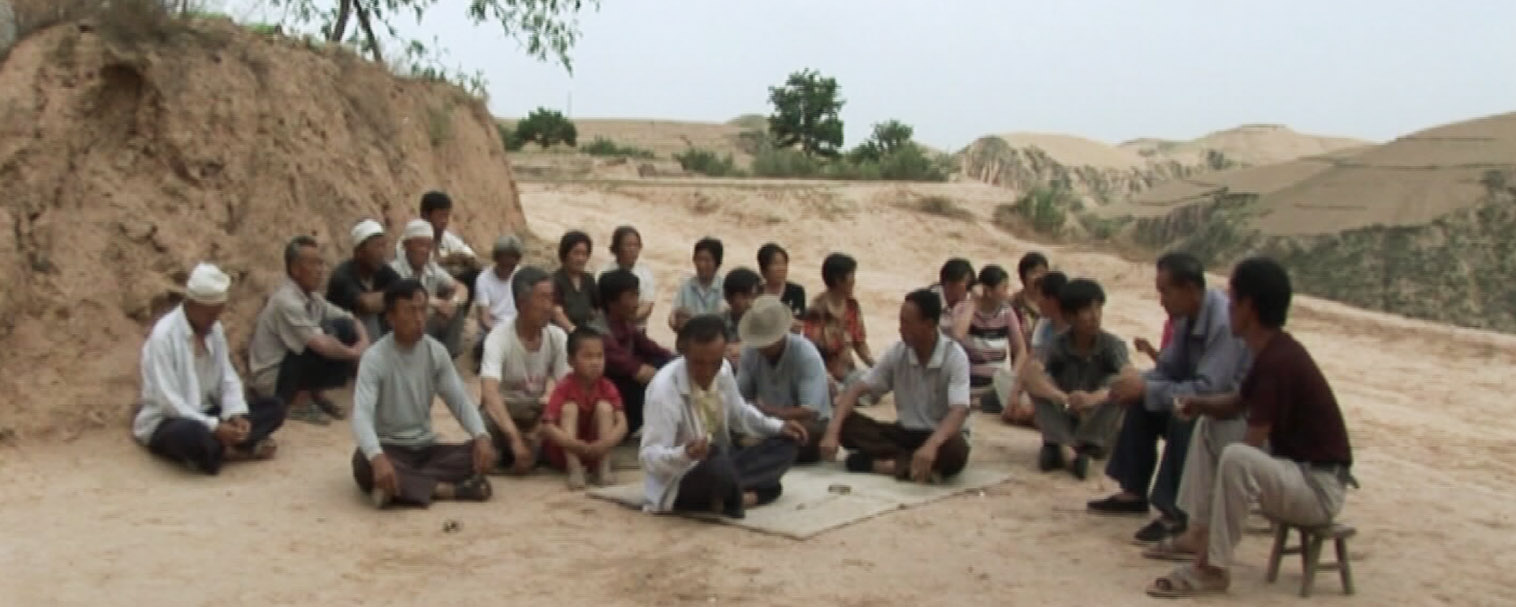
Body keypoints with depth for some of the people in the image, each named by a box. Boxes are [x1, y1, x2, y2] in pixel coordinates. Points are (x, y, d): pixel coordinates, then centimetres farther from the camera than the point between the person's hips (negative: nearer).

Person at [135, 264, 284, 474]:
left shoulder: (215, 329, 2)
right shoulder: (163, 335, -20)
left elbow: (228, 379, 4)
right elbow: (168, 400, -24)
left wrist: (236, 414, -16)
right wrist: (214, 427, -29)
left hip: (205, 413, 7)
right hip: (166, 421, -7)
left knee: (274, 407, -8)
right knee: (192, 433, -42)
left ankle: (215, 449, -23)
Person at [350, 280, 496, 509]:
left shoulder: (437, 352, -1)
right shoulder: (374, 358, -16)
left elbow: (460, 400, -3)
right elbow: (362, 415, -28)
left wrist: (482, 436, -24)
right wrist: (378, 457, -48)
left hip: (426, 448, 5)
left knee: (481, 453, -20)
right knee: (365, 464, -38)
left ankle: (400, 486, -28)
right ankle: (449, 489, -33)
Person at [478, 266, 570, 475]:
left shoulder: (558, 337, -11)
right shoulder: (499, 338, -25)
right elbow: (489, 392, -38)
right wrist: (515, 438, -48)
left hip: (541, 412, 3)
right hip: (505, 410, -3)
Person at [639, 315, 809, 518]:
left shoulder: (723, 369, -5)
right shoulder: (664, 389, -27)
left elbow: (738, 413, 16)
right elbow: (649, 456, -27)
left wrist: (777, 426, 2)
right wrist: (684, 454, -46)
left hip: (719, 464, 8)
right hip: (678, 482, -8)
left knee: (784, 446, -1)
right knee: (719, 467, -39)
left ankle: (726, 495, -14)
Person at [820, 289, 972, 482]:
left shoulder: (955, 357, -18)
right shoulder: (897, 353, -5)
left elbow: (959, 411, -31)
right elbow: (856, 390, -7)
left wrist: (931, 445, -50)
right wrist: (832, 430, -24)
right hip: (906, 433, 5)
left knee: (956, 450, -40)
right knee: (847, 423, -18)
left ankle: (885, 463, -30)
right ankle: (909, 463, -29)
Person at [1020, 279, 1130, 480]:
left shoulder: (1112, 345, -10)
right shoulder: (1058, 346, -7)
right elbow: (1030, 374, -24)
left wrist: (1094, 397, -48)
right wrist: (1063, 398, -42)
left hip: (1098, 428, -1)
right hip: (1062, 423, 1)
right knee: (1035, 377, -21)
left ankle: (1084, 447, -32)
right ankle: (1063, 445, -35)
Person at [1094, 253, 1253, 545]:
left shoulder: (1225, 322, -28)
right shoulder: (1189, 317, -1)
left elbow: (1207, 390, -33)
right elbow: (1168, 368, 10)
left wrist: (1147, 389, -26)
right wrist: (1139, 383, -11)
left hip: (1237, 410, -9)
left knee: (1184, 415, -34)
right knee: (1142, 405, 4)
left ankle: (1175, 512, -26)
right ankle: (1134, 492, 8)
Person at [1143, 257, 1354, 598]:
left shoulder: (1279, 361, -24)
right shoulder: (1272, 351, 6)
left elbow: (1251, 445, -23)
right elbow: (1238, 405, 20)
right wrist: (1200, 404, 0)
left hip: (1320, 487, -10)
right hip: (1292, 469, 10)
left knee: (1235, 458, -36)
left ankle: (1212, 569, -23)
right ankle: (1198, 534, 9)